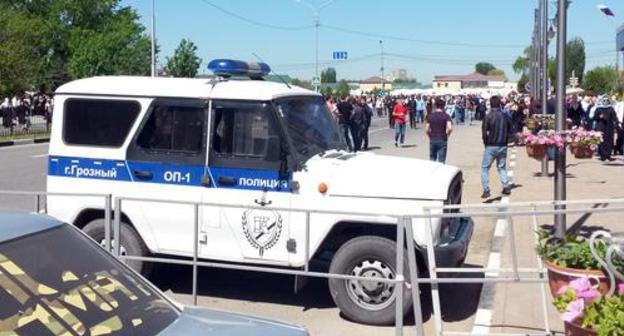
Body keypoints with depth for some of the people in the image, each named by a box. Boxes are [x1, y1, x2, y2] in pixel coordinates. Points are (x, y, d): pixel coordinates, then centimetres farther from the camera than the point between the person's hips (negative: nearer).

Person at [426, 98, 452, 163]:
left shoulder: (430, 116, 3)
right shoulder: (446, 116, -6)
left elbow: (426, 129, 1)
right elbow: (450, 128, -18)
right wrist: (446, 135, 0)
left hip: (432, 140, 3)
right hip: (442, 140, -3)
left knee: (432, 159, 15)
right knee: (441, 161, 3)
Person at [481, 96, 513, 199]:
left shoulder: (488, 117, -12)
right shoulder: (505, 116, 2)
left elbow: (484, 133, -13)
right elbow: (509, 132, 8)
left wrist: (486, 143, 2)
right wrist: (504, 142, 16)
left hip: (491, 147, -4)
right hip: (503, 146, 4)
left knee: (485, 168, 5)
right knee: (502, 167, 18)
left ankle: (486, 190, -3)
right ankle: (506, 187, 10)